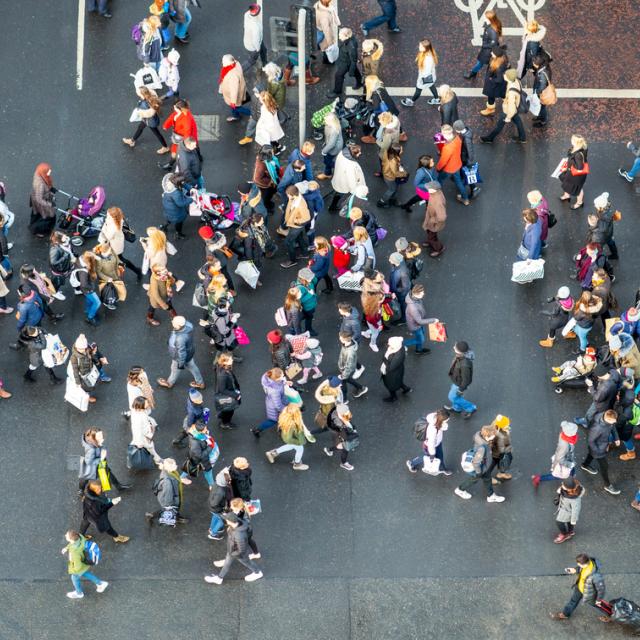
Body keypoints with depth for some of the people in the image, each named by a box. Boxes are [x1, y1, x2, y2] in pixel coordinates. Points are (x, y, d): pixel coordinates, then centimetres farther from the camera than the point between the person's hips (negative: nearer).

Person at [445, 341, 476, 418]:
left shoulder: (465, 365, -46)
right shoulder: (462, 355, -21)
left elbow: (466, 379, -32)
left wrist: (461, 390, -17)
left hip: (460, 383, -8)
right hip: (457, 379, 8)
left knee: (452, 397, 18)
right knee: (454, 394, 31)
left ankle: (470, 408, 35)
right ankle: (456, 407, 60)